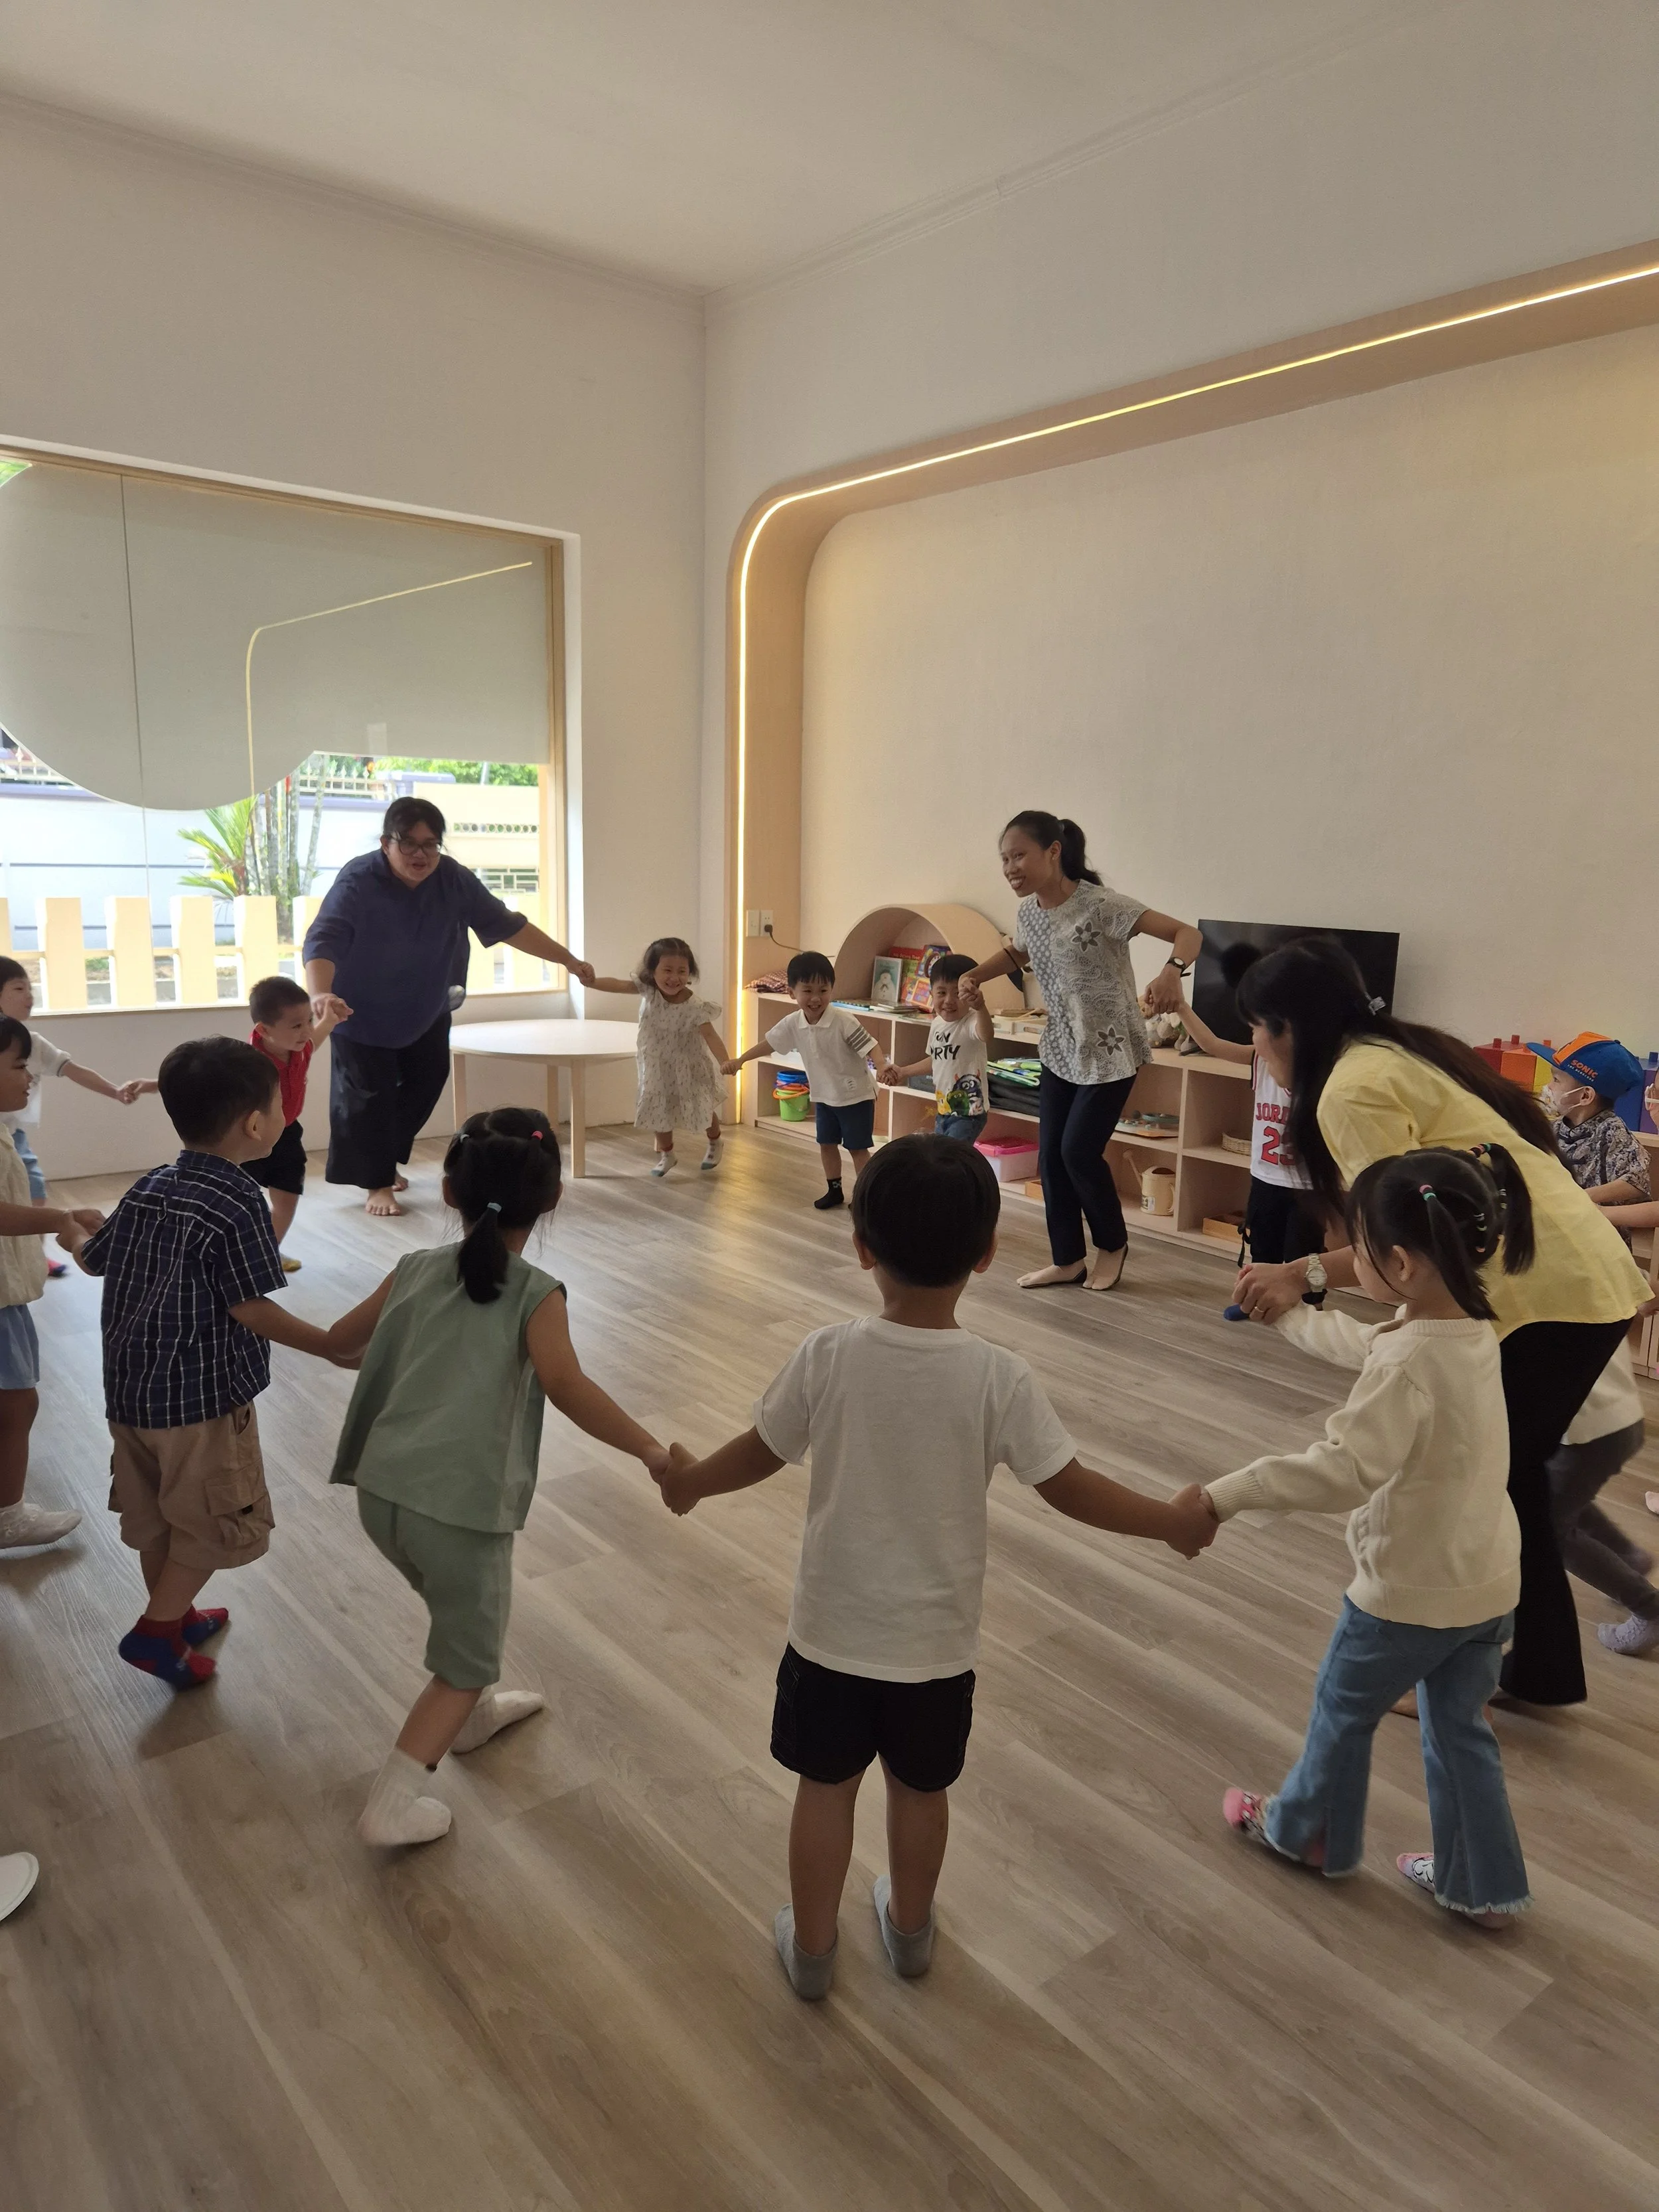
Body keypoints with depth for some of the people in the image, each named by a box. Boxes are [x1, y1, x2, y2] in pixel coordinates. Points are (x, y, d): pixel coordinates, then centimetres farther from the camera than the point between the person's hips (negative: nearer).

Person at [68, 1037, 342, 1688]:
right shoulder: (238, 1201, -21)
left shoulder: (147, 1189, 4)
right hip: (203, 1394, -8)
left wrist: (73, 1236, 42)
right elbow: (251, 1310, -22)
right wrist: (335, 1347, -16)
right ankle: (157, 1629, 12)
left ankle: (173, 1615, 37)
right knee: (216, 1521, 9)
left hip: (131, 1388, 8)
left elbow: (93, 1260, 18)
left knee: (156, 1514, 21)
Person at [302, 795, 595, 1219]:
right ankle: (378, 1183, 11)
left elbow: (506, 925, -8)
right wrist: (320, 994, -59)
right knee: (372, 1095, -5)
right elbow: (323, 941, -39)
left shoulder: (454, 880, -16)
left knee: (424, 1087, 12)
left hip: (427, 1014, 5)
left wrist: (569, 961, -8)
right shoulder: (357, 881, -28)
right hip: (363, 1017, -5)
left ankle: (388, 1161, 35)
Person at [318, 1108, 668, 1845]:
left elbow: (336, 1343, 23)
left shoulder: (416, 1271, 9)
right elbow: (565, 1385, -23)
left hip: (380, 1490, 6)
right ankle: (391, 1805, 13)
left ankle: (473, 1712, 53)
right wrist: (652, 1451, -19)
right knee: (467, 1659, 17)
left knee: (462, 1609, 33)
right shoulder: (537, 1295, -6)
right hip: (460, 1507, -6)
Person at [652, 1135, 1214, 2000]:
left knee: (825, 1785, 20)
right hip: (936, 1636, 0)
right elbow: (1071, 1489, -13)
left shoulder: (827, 1357, -19)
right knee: (920, 1787, 23)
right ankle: (909, 1928, 46)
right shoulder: (999, 1377, -21)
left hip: (834, 1625, 0)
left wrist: (688, 1480, 16)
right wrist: (1174, 1519, 3)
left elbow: (760, 1452, -5)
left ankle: (811, 1949, 38)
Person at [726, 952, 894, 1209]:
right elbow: (769, 1042, 6)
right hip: (824, 1096, 6)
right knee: (826, 1144, 16)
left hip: (856, 1095, -6)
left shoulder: (844, 1021, -26)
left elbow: (869, 1045, -30)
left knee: (858, 1148, 2)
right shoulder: (793, 1023, -7)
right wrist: (739, 1060, 5)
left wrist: (883, 1066, -49)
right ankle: (834, 1190, 32)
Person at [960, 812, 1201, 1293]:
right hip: (1061, 1049, 7)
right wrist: (970, 977, 4)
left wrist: (1172, 972, -50)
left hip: (1110, 1051, -7)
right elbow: (1016, 954, 22)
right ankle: (1068, 1260, 22)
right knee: (1050, 1156, 6)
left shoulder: (1102, 905, -24)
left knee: (1079, 1151, -6)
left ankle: (1112, 1245, 21)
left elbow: (1188, 934, -28)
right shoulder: (1028, 911, -2)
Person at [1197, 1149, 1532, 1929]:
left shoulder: (1410, 1362, -31)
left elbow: (1344, 1469, -39)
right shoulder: (1469, 1329, -3)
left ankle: (1308, 1829, 41)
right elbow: (1366, 1345, 16)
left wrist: (1223, 1495, -36)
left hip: (1412, 1589, -8)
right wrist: (1289, 1312, 26)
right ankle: (1483, 1886, 37)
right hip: (1488, 1582, 8)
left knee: (1344, 1708, 18)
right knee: (1460, 1727, 24)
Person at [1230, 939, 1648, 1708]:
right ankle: (1543, 1670, 35)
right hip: (1585, 1277, 10)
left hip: (1544, 1294, -10)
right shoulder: (1394, 1054, 14)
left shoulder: (1352, 1088, -15)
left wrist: (1305, 1273, -19)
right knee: (1504, 1475, 21)